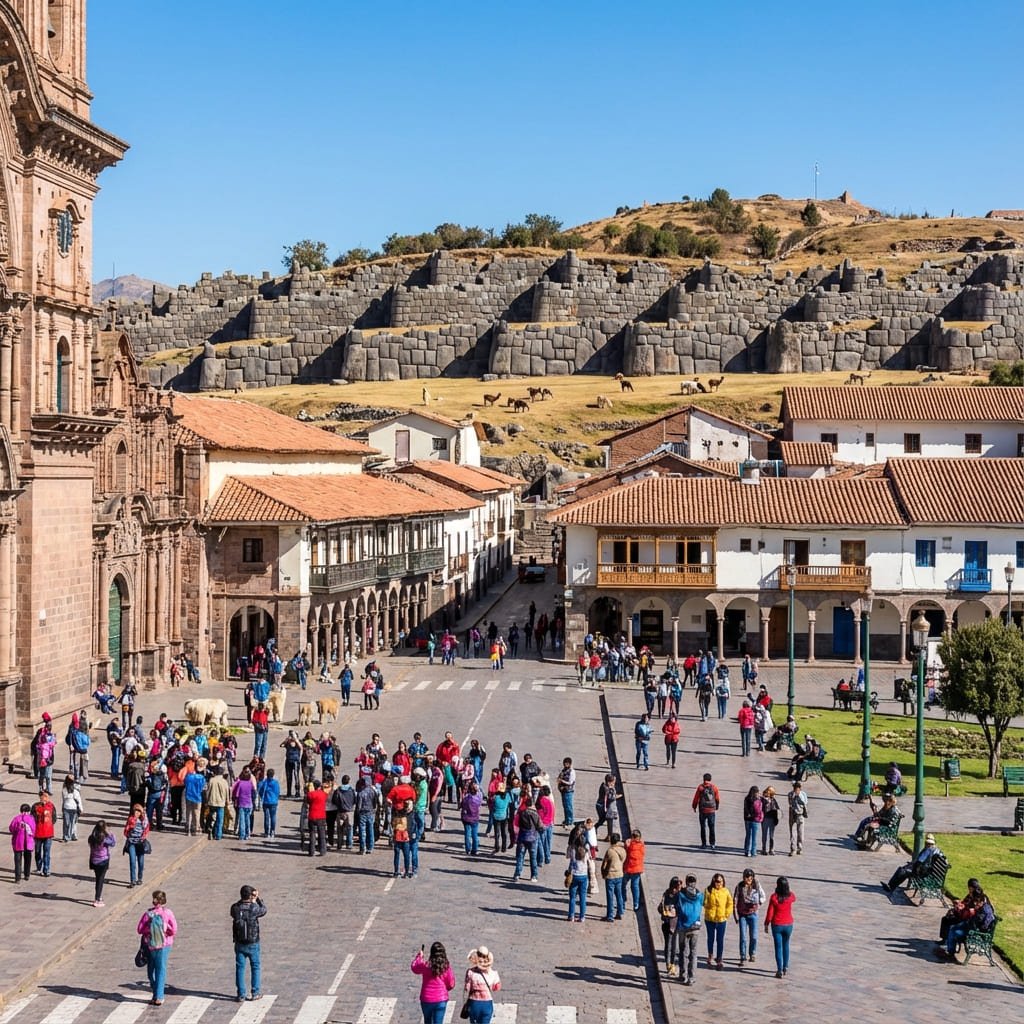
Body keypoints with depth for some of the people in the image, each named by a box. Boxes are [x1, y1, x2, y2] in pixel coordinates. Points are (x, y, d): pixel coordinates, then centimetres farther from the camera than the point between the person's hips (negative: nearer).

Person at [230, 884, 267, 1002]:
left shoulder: (235, 908, -9)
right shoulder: (254, 908, -16)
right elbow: (264, 910, 3)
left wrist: (253, 900, 10)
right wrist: (258, 898, 12)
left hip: (239, 943, 2)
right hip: (253, 944, -2)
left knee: (240, 969, 8)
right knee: (255, 967, 14)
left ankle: (240, 995, 8)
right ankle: (255, 992, 17)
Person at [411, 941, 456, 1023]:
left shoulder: (425, 965, -12)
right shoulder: (446, 967, -10)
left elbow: (414, 968, 9)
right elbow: (451, 984, -1)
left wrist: (419, 956, 22)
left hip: (426, 999, 0)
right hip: (441, 1000, 0)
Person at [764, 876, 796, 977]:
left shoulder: (774, 897, -16)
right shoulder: (791, 896, -9)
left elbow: (770, 912, -11)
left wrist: (766, 924, 0)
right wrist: (787, 890, 15)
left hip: (776, 925, -2)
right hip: (788, 925, 2)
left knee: (778, 947, 3)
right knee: (785, 945, 20)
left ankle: (780, 970, -1)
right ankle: (785, 967, 27)